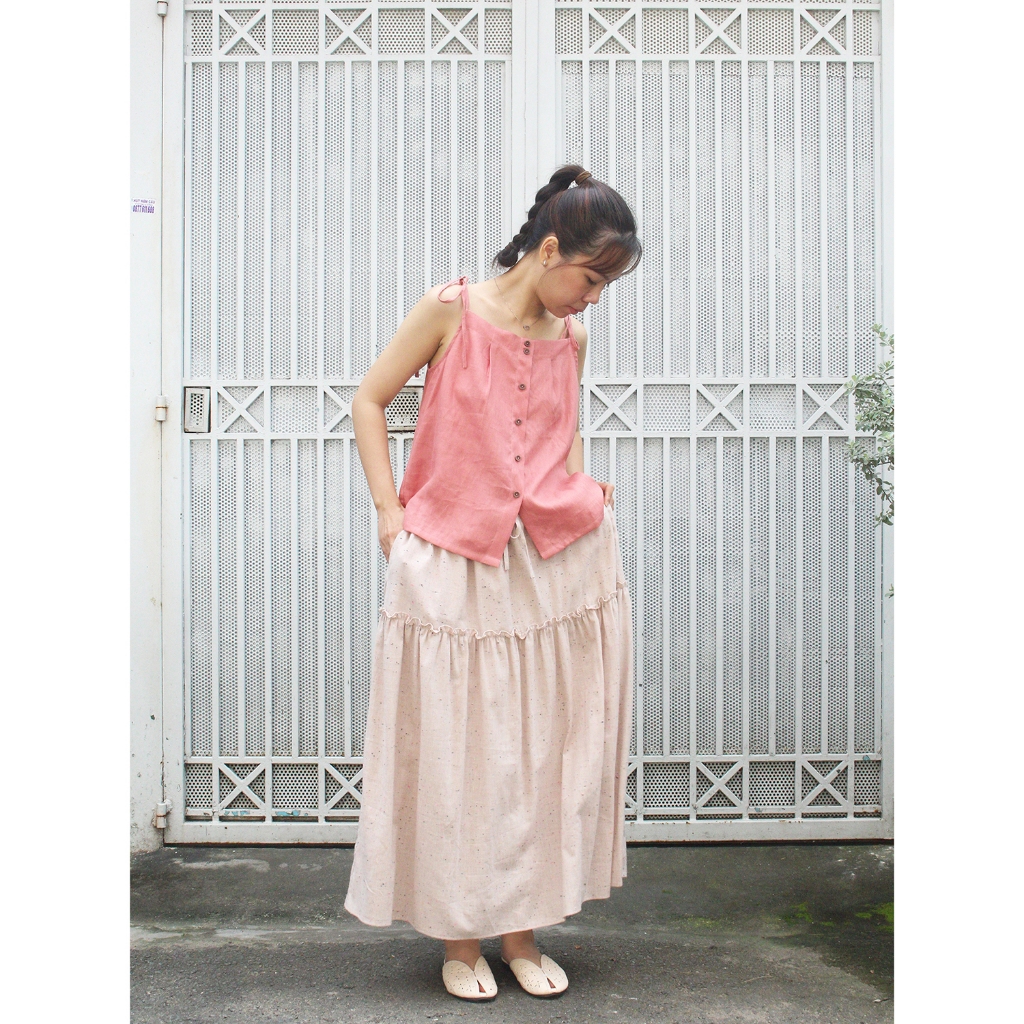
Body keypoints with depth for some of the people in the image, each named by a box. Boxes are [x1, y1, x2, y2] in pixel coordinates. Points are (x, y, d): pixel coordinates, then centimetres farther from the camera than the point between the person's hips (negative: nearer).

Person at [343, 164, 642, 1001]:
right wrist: (390, 512, -3)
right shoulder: (452, 310, -3)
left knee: (547, 748, 8)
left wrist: (583, 487, 6)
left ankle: (522, 929, 24)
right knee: (457, 752, 4)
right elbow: (370, 401, 2)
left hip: (560, 561, 4)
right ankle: (460, 938, 21)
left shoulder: (569, 339, 8)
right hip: (452, 566, -4)